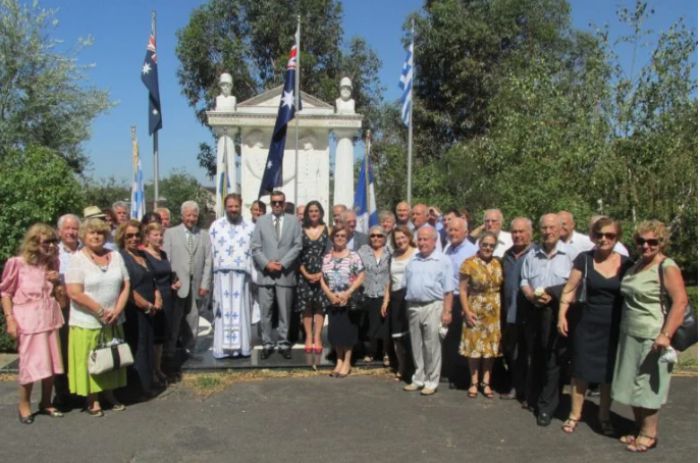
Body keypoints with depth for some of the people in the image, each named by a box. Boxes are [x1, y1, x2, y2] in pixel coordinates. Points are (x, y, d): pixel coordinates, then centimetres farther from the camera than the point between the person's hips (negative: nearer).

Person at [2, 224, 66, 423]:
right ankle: (24, 405, 17)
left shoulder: (52, 264, 11)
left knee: (51, 364, 9)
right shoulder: (17, 263, -7)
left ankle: (45, 403, 24)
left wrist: (57, 281, -3)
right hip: (28, 322, -5)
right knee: (31, 364, -3)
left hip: (50, 320, 5)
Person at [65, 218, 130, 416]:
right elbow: (75, 293, -16)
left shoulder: (115, 256, 5)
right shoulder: (77, 259, -8)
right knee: (89, 361, 4)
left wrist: (116, 311, -8)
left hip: (113, 321, 4)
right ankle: (92, 399, 17)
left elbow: (125, 286, 5)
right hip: (87, 322, -4)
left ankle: (108, 393, 27)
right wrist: (101, 311, -16)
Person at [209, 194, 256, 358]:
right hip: (222, 275, 1)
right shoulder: (215, 226, 7)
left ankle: (242, 346, 9)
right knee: (223, 311, 3)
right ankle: (222, 348, 7)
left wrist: (253, 276, -4)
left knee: (241, 310, 3)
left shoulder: (250, 227, 3)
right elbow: (211, 252, 7)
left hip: (242, 275, 0)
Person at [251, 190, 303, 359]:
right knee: (265, 312, 3)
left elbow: (297, 246, 0)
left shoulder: (294, 221, 7)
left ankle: (283, 343, 14)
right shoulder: (261, 221, 9)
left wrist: (282, 264, -10)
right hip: (265, 273, 1)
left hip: (286, 273, 0)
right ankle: (267, 343, 12)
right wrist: (267, 264, -10)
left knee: (285, 312, 5)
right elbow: (255, 247, 3)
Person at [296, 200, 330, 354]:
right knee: (306, 306, 1)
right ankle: (308, 337, 5)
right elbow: (298, 254, 2)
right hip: (304, 274, 1)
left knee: (320, 305, -3)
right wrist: (306, 274, -8)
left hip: (322, 274, 0)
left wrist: (321, 273, -9)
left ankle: (317, 337, -1)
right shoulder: (301, 230, 5)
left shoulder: (326, 230, 4)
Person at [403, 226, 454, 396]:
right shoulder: (412, 260, 13)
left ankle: (432, 382, 10)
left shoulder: (442, 260, -3)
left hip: (433, 307, -5)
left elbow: (448, 290, -6)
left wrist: (447, 311, -11)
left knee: (432, 346, 0)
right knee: (416, 346, 12)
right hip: (413, 307, 5)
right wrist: (408, 305, 10)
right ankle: (419, 379, 23)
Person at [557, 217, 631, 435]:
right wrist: (562, 315, -10)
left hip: (615, 328, 2)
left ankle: (604, 416, 30)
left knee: (609, 373, 12)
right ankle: (574, 415, 21)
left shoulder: (625, 263, 0)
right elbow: (570, 289, -4)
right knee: (581, 371, 6)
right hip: (588, 325, -1)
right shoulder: (584, 259, -5)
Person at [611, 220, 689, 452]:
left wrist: (666, 334, -27)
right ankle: (639, 429, 27)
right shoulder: (636, 265, 12)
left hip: (652, 339, -7)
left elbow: (680, 301, -21)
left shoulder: (667, 267, -11)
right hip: (629, 336, 7)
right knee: (633, 386, 13)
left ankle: (649, 434, 17)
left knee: (646, 386, 2)